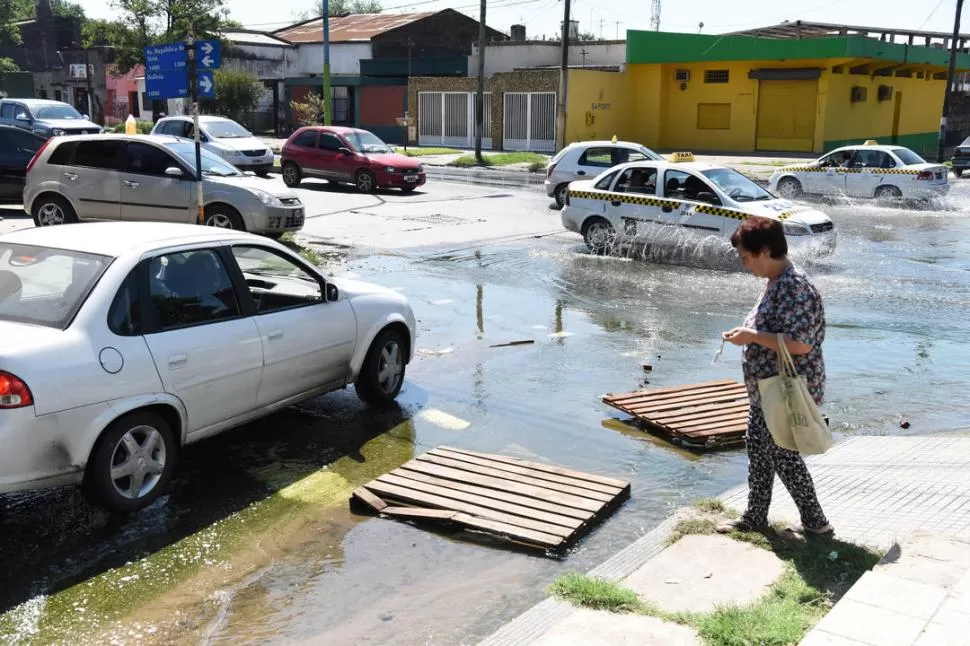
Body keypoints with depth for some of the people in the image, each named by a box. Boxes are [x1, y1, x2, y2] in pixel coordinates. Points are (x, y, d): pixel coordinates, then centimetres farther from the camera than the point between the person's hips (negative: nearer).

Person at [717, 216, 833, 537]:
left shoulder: (795, 288, -24)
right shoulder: (776, 282, 9)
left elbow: (800, 344, -30)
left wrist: (752, 336, -25)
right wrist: (748, 332, 6)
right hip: (766, 389, 10)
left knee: (783, 455, 2)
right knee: (758, 447, 17)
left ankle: (816, 522, 19)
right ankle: (754, 517, 30)